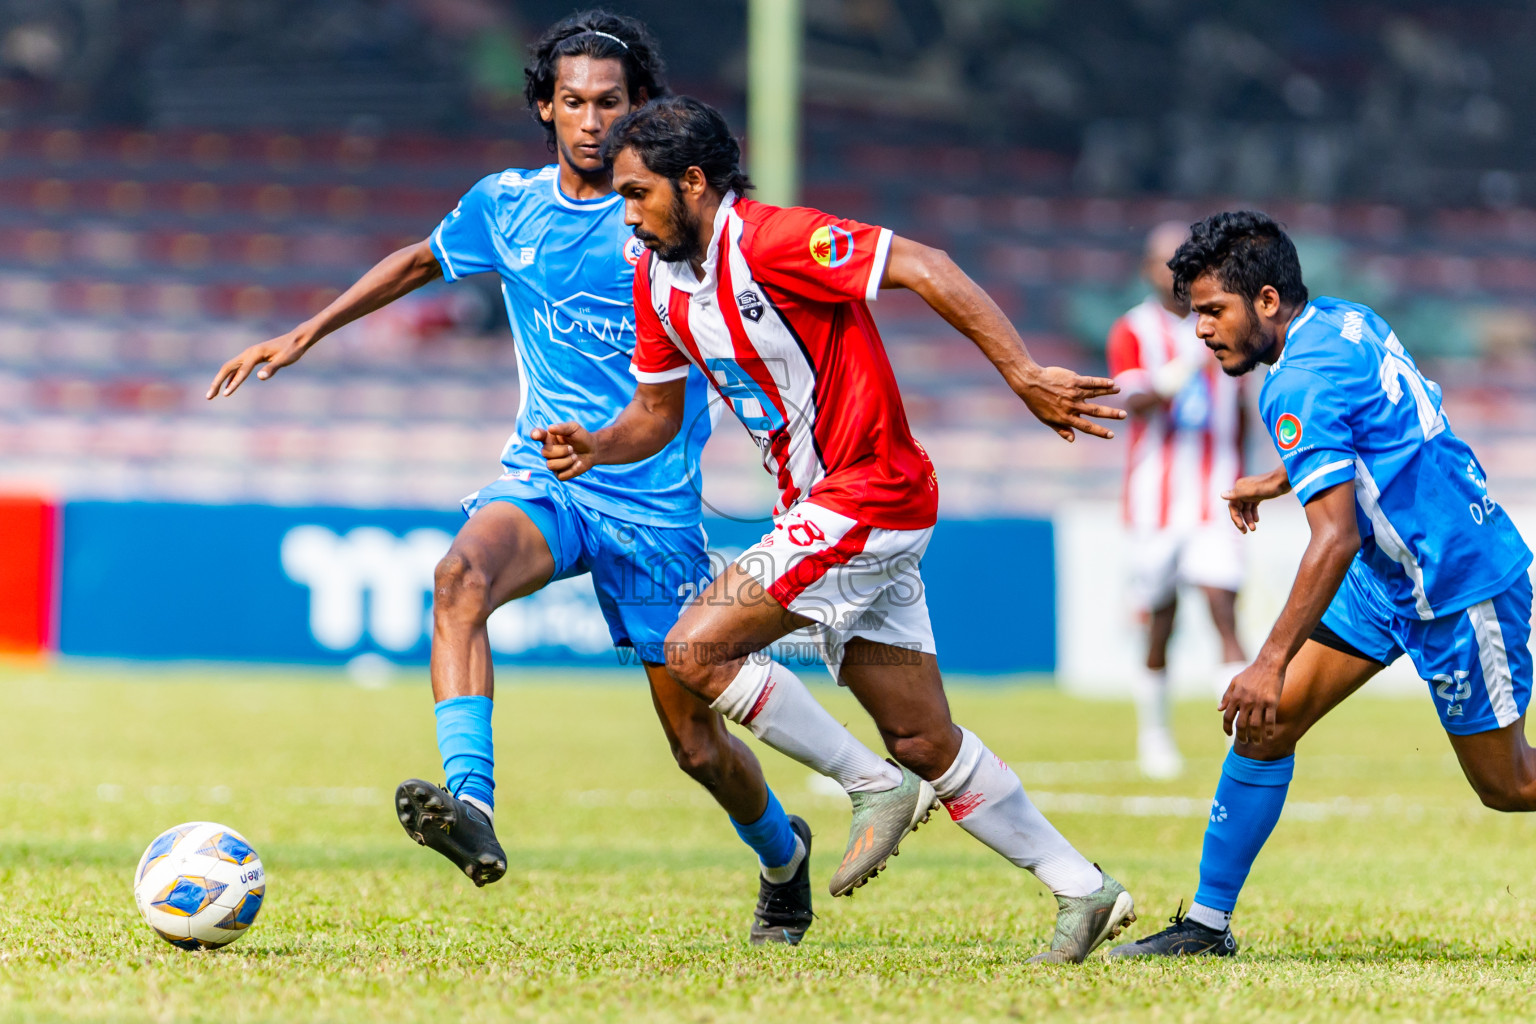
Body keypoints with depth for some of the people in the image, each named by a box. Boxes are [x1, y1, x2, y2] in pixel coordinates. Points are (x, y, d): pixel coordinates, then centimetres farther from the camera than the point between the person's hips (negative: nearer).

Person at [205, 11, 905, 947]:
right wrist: (303, 336, 21)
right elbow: (419, 262, 22)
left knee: (697, 742, 4)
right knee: (461, 576, -34)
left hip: (655, 507, -2)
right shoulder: (506, 206, 4)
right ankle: (472, 808, -47)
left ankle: (783, 852, 37)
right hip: (542, 480, 2)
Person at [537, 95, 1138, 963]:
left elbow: (923, 269, -21)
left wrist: (1024, 375, -26)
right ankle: (1083, 889, 14)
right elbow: (659, 411, 18)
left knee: (696, 648, -15)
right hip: (821, 514, 9)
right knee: (924, 743, 7)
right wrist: (595, 449, -4)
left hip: (869, 494, -9)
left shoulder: (768, 241, -17)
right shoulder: (657, 280, 9)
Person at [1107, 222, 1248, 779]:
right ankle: (1153, 734, 23)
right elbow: (1135, 400, -18)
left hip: (1215, 496, 1)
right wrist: (1187, 365, -33)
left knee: (1223, 607, -13)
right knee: (1159, 623, 6)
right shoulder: (1132, 332, -1)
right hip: (1156, 497, -1)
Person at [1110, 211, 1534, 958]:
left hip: (1460, 586, -10)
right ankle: (1208, 923, 2)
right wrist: (1280, 481, 26)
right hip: (1391, 573, 10)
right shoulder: (1347, 320, 3)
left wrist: (1272, 663, -34)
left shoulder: (1301, 383, -25)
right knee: (1264, 721, 0)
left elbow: (1337, 537, -32)